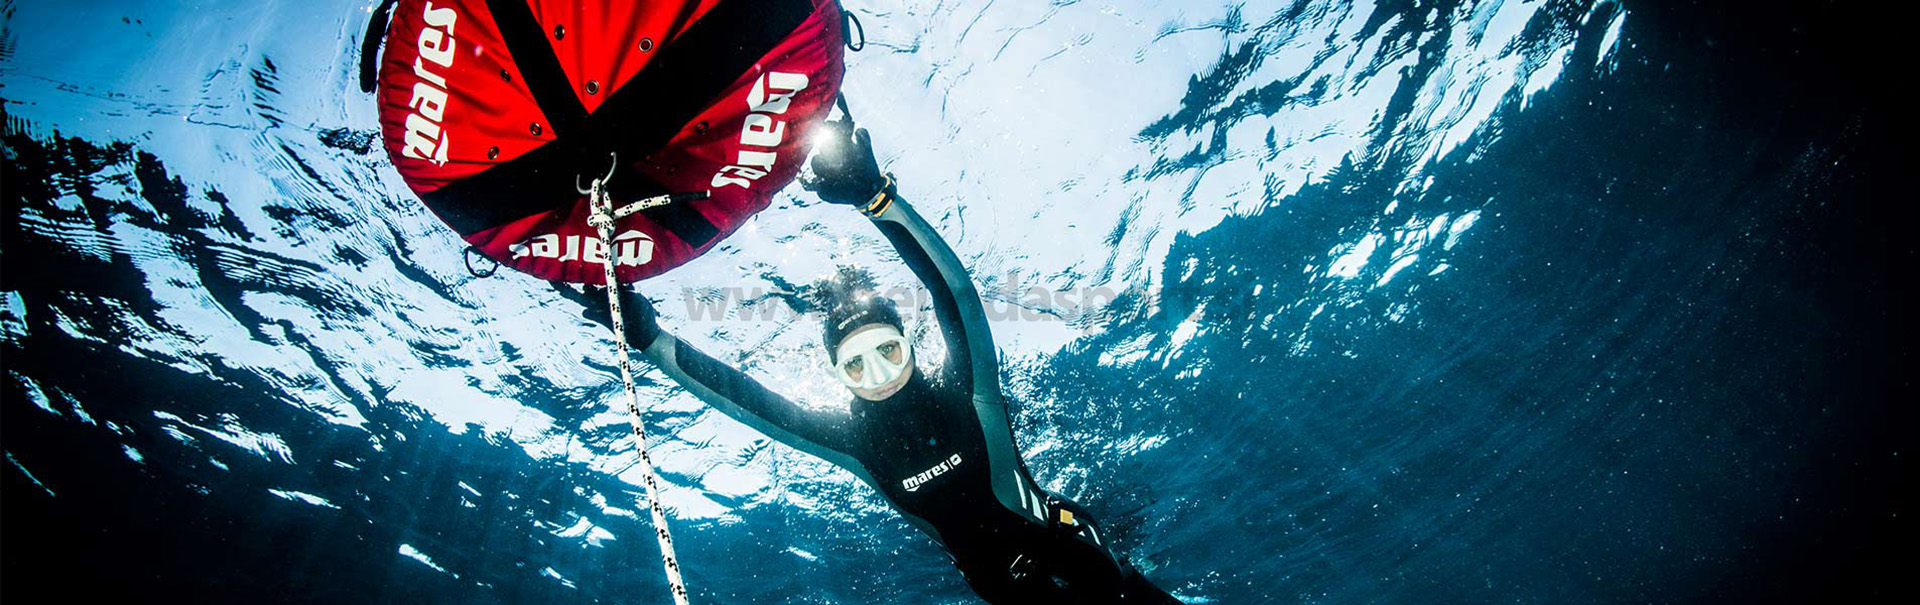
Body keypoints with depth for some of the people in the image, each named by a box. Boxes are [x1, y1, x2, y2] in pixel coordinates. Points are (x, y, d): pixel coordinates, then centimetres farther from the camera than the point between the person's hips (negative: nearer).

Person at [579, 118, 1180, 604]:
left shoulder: (964, 390, -19)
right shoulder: (854, 439, -11)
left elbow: (955, 287, -34)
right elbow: (743, 397, -14)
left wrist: (877, 197, -46)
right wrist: (649, 338, -19)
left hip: (1073, 553, -2)